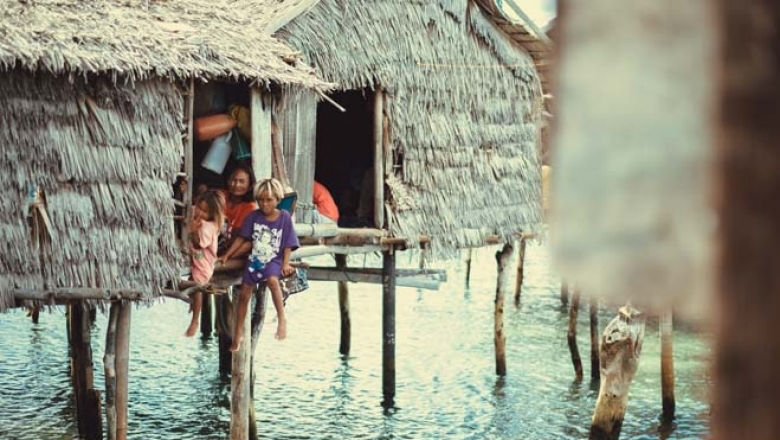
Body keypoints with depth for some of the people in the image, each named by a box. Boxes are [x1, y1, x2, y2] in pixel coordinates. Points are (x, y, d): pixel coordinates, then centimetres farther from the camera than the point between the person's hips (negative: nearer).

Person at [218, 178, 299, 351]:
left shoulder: (284, 217, -4)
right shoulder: (253, 216, 0)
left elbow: (288, 245, -2)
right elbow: (242, 238, 7)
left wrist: (286, 264, -11)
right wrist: (227, 255, 4)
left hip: (274, 260, -3)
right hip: (255, 259, 3)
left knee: (272, 279, -35)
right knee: (244, 293, 1)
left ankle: (281, 319, -26)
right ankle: (238, 331, 18)